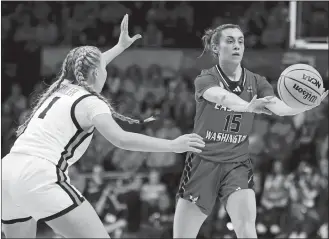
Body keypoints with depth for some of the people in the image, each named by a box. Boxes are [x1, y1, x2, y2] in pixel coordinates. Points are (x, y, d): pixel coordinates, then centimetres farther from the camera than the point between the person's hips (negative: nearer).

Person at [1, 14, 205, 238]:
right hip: (39, 178, -8)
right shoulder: (90, 102, 0)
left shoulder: (61, 87, 22)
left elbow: (87, 68, 45)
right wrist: (172, 145, -12)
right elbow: (121, 139, -15)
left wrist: (120, 47, 57)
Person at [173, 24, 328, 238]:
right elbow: (221, 96, -32)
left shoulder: (256, 83, 1)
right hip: (203, 163, -1)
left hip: (237, 166, 2)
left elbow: (281, 108, -17)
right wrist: (249, 106, -54)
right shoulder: (206, 80, -8)